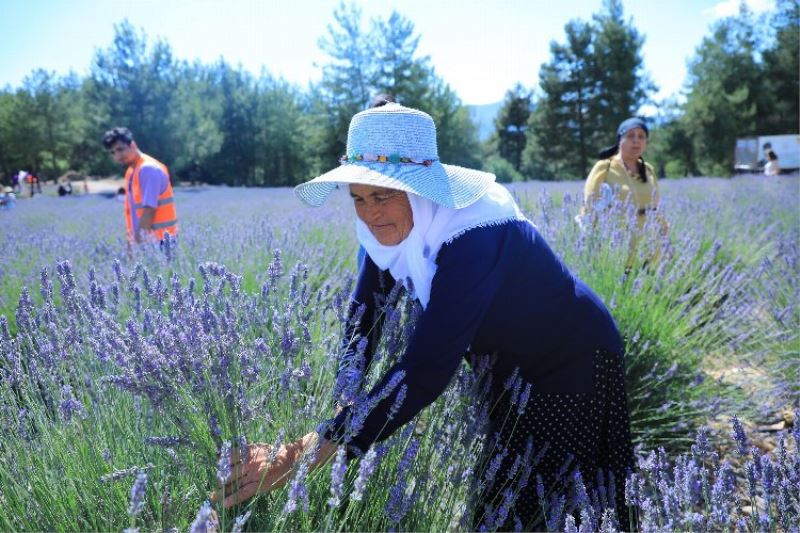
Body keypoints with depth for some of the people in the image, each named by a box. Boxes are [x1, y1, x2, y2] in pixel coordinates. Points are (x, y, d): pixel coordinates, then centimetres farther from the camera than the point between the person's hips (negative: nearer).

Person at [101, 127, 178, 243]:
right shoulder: (130, 172, 15)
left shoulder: (149, 169, -14)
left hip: (158, 239, -9)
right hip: (142, 240, 9)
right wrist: (132, 240, 13)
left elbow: (149, 210, -19)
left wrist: (138, 240, -19)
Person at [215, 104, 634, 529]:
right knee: (496, 498, 21)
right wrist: (341, 400, -22)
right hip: (507, 366, 7)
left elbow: (427, 366, -46)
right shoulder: (391, 225, -15)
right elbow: (364, 315, -10)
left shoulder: (474, 235, -38)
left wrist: (309, 451, -49)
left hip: (570, 364, -6)